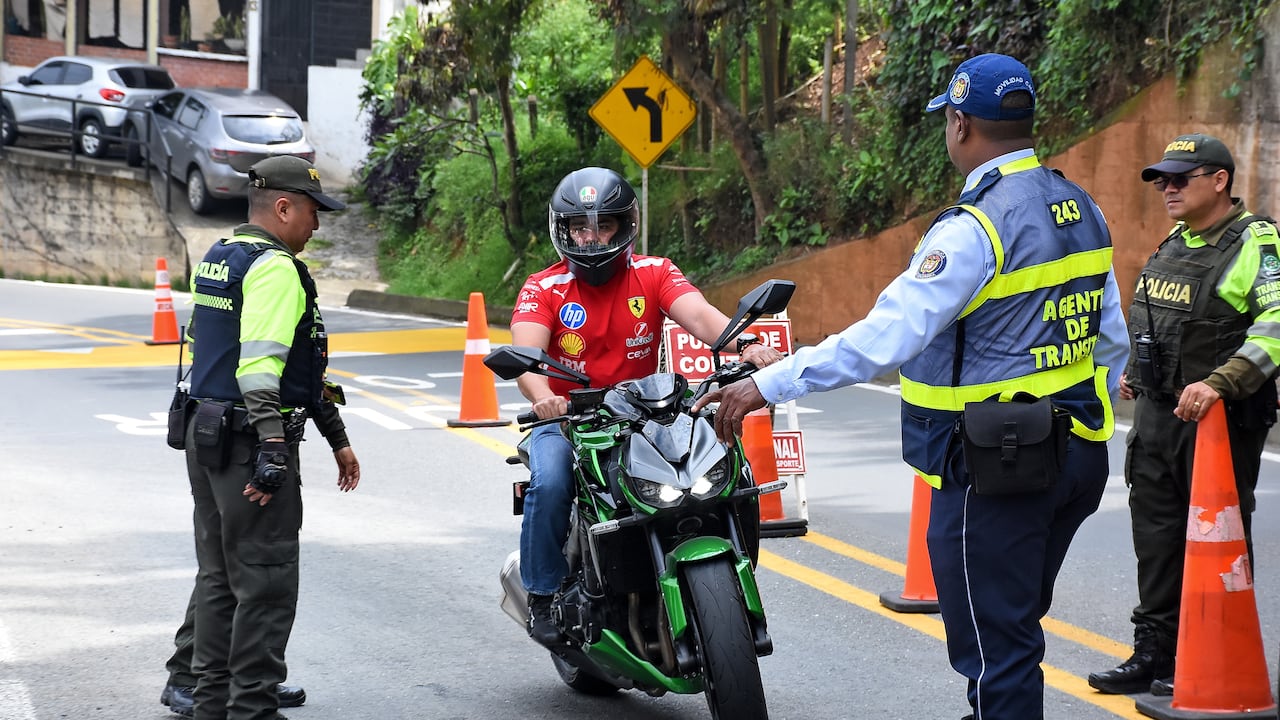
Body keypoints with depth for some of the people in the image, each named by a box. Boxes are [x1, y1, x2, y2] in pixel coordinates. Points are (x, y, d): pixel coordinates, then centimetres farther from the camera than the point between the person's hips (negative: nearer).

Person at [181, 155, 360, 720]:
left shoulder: (215, 260, 16)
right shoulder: (274, 269, -14)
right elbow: (260, 366, -24)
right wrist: (272, 452, -26)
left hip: (205, 432, 10)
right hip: (249, 440, -10)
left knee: (220, 576, 15)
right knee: (266, 582, -6)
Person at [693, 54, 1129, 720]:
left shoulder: (974, 228, -20)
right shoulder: (1082, 209, 8)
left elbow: (884, 338, -28)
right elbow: (1112, 339, 16)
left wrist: (768, 385, -26)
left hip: (993, 472, -9)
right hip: (1076, 458, 9)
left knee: (995, 651, 0)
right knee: (1014, 631, 22)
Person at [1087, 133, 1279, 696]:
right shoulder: (1175, 243, 13)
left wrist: (1220, 382, -34)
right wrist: (1133, 370, 20)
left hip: (1221, 419, -8)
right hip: (1156, 413, 8)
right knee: (1156, 534, 13)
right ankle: (1154, 651, 23)